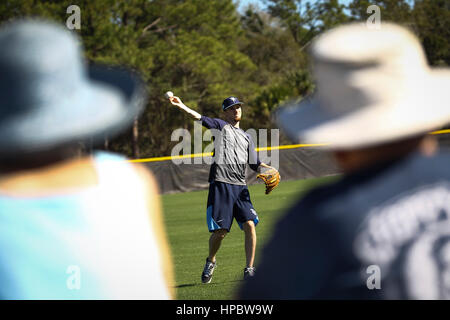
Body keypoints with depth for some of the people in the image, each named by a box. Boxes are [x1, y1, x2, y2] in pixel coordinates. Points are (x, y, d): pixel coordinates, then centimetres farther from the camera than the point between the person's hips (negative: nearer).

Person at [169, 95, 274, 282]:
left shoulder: (246, 137, 24)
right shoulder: (221, 126, 11)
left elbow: (254, 164, 23)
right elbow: (200, 118, -5)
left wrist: (268, 169, 3)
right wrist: (182, 106, -21)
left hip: (240, 186, 4)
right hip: (220, 184, -4)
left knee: (250, 225, -11)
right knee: (220, 230, -6)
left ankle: (249, 269, -4)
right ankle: (210, 262, 22)